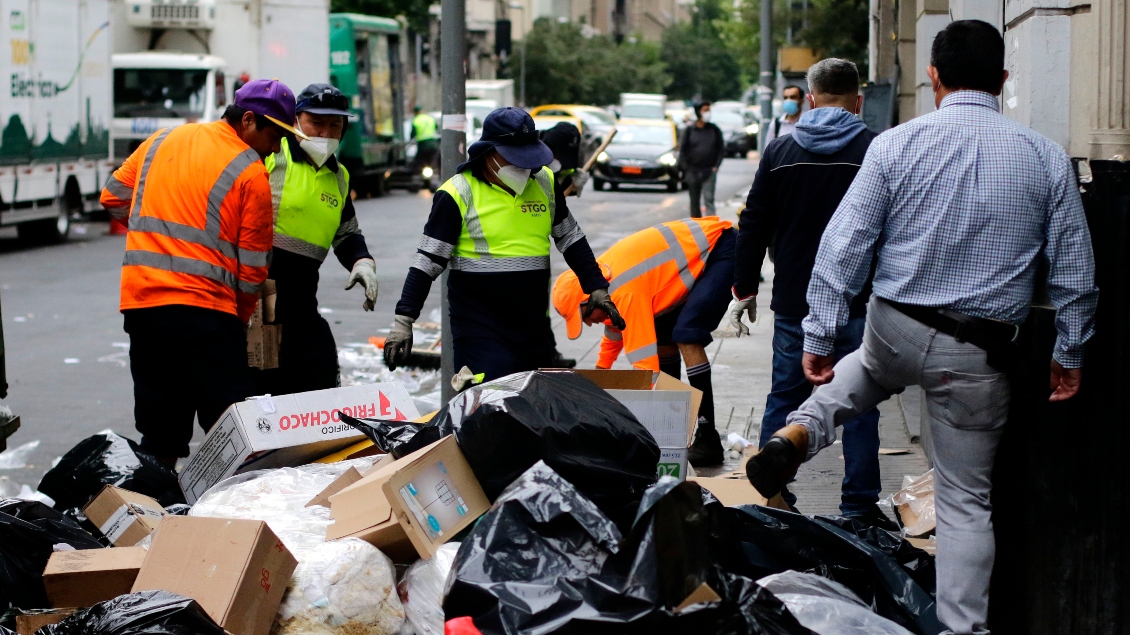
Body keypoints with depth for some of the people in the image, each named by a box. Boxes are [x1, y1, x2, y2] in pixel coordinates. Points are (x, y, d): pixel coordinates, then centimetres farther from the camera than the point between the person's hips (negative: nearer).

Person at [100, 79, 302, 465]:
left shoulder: (162, 141, 13)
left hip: (139, 302, 6)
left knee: (159, 433, 13)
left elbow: (114, 198, 22)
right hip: (205, 309, -6)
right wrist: (240, 319, 11)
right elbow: (252, 267, -2)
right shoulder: (250, 172, -5)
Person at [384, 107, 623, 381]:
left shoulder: (544, 182, 7)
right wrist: (403, 320, -13)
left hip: (535, 326, 6)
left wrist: (597, 287, 14)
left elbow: (571, 239, 19)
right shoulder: (458, 194, -9)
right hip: (479, 330, -5)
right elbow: (428, 262, -8)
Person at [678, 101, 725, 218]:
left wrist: (716, 166, -2)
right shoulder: (689, 130, 3)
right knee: (694, 201, 9)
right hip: (693, 172, 1)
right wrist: (686, 169, -3)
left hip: (709, 172, -1)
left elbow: (721, 149, 9)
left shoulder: (715, 130, 6)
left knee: (709, 199, -12)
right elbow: (682, 150, 4)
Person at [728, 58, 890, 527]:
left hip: (793, 302, 3)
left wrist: (744, 290, 15)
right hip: (856, 301, -2)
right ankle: (860, 506, 5)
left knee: (785, 397, 12)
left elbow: (754, 226, 7)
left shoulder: (780, 151, 4)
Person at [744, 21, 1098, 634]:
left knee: (867, 367, 37)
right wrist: (1069, 352, 15)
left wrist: (819, 337, -1)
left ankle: (798, 433, 12)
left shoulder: (896, 145, -7)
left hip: (894, 330, 1)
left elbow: (843, 245, -8)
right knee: (965, 500, 11)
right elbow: (1074, 268, 2)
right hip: (978, 354, -1)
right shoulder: (1046, 158, -4)